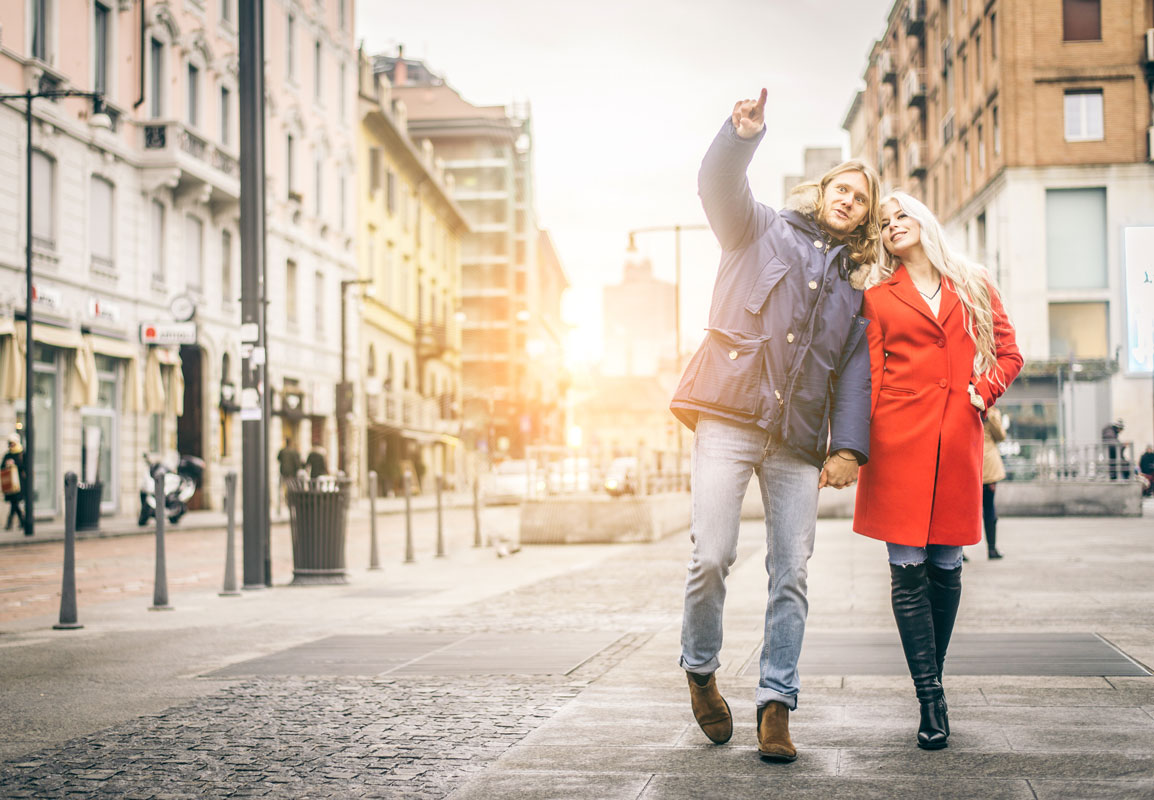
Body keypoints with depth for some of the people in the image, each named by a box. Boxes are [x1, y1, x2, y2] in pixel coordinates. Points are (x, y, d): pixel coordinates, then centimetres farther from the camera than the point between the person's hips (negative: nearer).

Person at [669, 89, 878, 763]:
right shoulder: (761, 229, 14)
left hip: (799, 440, 4)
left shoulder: (856, 284, 22)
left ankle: (776, 705, 5)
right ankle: (700, 671, 11)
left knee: (792, 573, -2)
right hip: (730, 418, -3)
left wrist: (849, 447, 0)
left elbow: (855, 370, 14)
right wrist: (744, 135, -26)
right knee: (712, 556, -13)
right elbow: (718, 185, -5)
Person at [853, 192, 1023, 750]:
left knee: (946, 566, 2)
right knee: (908, 568, -7)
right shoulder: (878, 297, 12)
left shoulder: (975, 287, 16)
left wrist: (984, 390, -1)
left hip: (957, 438, 1)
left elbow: (1009, 353, 17)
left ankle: (933, 679, 18)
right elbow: (869, 376, 6)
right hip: (898, 437, -1)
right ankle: (930, 701, -4)